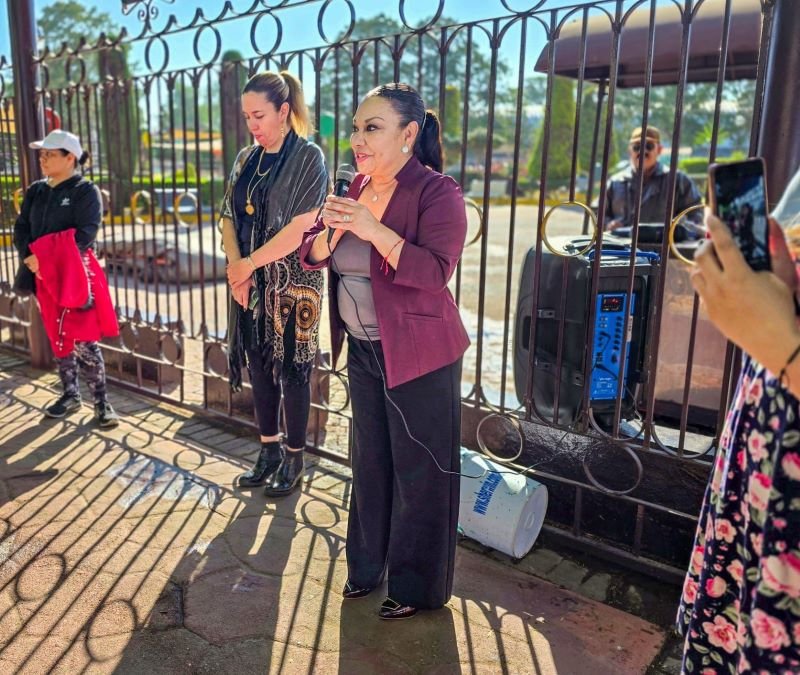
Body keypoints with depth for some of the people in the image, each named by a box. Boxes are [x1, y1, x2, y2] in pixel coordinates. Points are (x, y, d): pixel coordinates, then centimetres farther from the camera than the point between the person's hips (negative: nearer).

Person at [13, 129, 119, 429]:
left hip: (76, 275, -6)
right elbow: (21, 229, 10)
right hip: (44, 277, 6)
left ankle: (101, 402, 2)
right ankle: (70, 395, 27)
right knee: (58, 338, 13)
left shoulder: (85, 191, -6)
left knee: (83, 340, -8)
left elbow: (83, 236, -16)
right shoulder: (35, 191, 12)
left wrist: (46, 259, -20)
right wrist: (30, 258, -9)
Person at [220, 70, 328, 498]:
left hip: (292, 284, -6)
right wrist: (236, 268, -8)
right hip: (251, 285, 6)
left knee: (291, 370, 3)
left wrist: (248, 263, -12)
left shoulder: (308, 157, -8)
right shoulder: (246, 159, 10)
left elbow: (300, 228, -17)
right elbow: (229, 217, 8)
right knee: (259, 367, 12)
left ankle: (293, 459, 19)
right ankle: (268, 451, 28)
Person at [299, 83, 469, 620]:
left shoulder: (437, 194, -14)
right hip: (364, 349, 7)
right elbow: (311, 256, 7)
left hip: (419, 354, -7)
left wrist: (373, 229, -31)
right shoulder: (357, 190, 7)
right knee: (370, 462, 19)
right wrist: (329, 230, -15)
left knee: (419, 473, 5)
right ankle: (368, 564, 39)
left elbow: (435, 271, -26)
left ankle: (419, 587, 24)